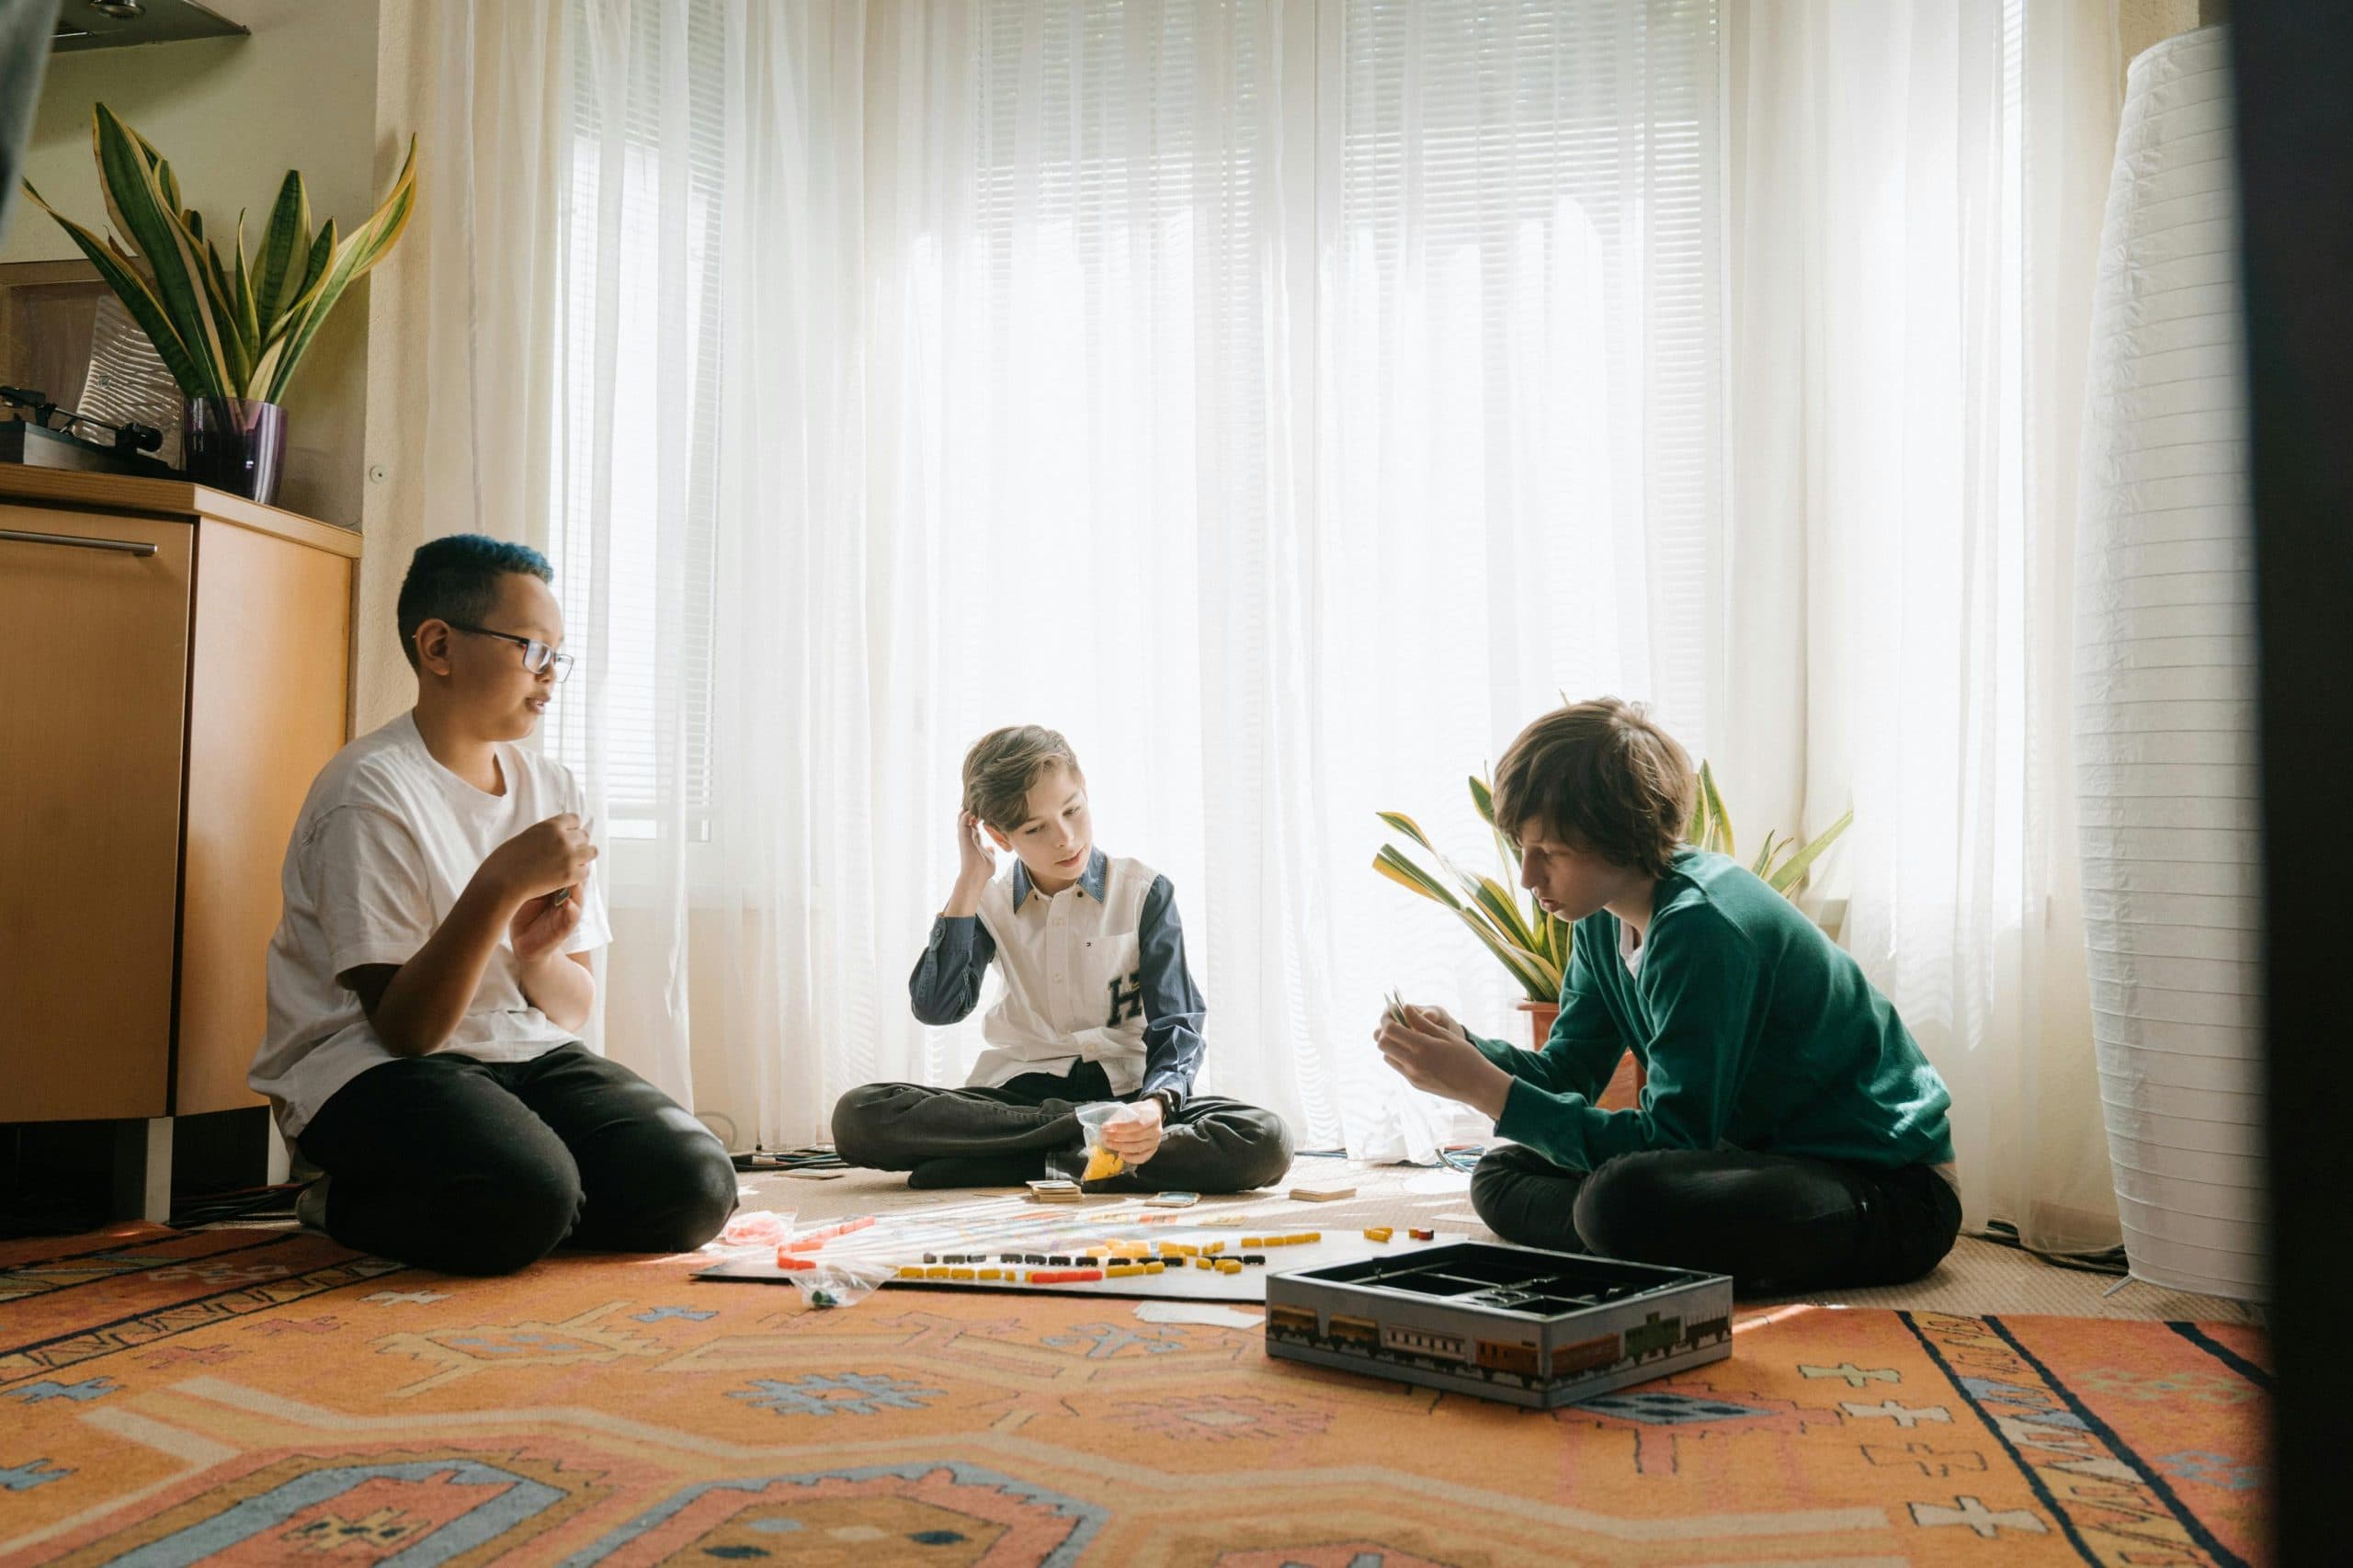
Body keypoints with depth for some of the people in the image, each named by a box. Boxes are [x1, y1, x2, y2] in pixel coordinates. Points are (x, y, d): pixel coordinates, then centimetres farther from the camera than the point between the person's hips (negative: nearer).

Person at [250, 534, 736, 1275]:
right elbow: (404, 1028, -17)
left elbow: (572, 1010, 10)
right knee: (527, 1199, -35)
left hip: (523, 1051, 7)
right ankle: (343, 1206, -2)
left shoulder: (553, 788, 8)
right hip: (370, 1066, -6)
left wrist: (539, 956, -14)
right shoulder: (372, 790, -13)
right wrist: (499, 885, -27)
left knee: (695, 1187, -16)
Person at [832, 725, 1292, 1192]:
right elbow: (936, 1006, -7)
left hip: (1125, 1087, -2)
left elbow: (1175, 1025, -6)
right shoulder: (990, 903, 8)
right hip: (1021, 1091, 2)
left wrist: (1155, 1105, -28)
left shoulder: (1145, 893, 0)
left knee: (1265, 1143, -31)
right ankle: (1083, 1126, -23)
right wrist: (970, 881, -5)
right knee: (857, 1116, -25)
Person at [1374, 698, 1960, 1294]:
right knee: (1503, 1177, 4)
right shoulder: (1605, 918, 2)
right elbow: (1568, 1073, 8)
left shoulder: (1700, 926, -26)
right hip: (1766, 1156, 9)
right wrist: (1464, 1047, -12)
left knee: (1623, 1197, -36)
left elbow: (1670, 1142, -27)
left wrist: (1483, 1087, -28)